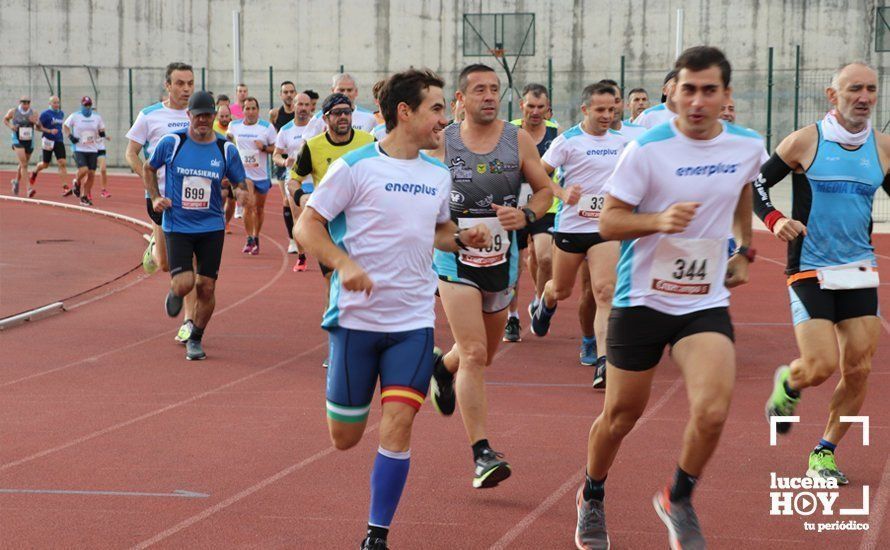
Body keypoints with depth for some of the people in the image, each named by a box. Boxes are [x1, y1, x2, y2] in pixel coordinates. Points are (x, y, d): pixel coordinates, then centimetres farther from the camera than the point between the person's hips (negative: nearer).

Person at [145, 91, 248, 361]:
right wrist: (155, 198, -2)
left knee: (206, 287, 2)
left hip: (212, 228, 2)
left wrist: (241, 192, -17)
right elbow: (148, 169, 11)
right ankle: (175, 293, 25)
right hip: (177, 225, -2)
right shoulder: (171, 143, -5)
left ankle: (195, 339, 22)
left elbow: (239, 184, 7)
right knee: (184, 283, -14)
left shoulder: (226, 150, -1)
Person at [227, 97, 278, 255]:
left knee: (259, 208, 11)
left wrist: (264, 147, -20)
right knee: (248, 205, -17)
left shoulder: (267, 127, -4)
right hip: (244, 172, 0)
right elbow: (228, 138, 22)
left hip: (262, 173, 0)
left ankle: (256, 238, 28)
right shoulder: (234, 126, 2)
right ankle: (249, 240, -10)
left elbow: (275, 148, -2)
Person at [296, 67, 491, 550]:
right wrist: (344, 263, -24)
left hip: (414, 322, 3)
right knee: (344, 439, 6)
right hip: (357, 316, -3)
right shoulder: (355, 167, -7)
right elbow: (306, 225, -7)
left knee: (396, 428, -12)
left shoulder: (438, 175, 9)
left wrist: (462, 237, 2)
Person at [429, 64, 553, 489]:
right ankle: (482, 454, -16)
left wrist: (527, 215, -15)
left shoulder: (518, 140, -1)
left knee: (485, 354, 20)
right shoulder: (442, 143, -5)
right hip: (456, 260, -3)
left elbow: (545, 190, 5)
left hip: (502, 261, 4)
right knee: (474, 354, -16)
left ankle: (442, 366, 56)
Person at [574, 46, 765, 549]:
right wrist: (660, 220, -27)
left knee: (712, 412, -18)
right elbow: (608, 223, -11)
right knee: (621, 416, 9)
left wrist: (745, 250, 26)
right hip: (642, 299, -2)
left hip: (707, 303, 2)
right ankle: (592, 499, 38)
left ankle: (679, 500, 10)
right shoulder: (647, 149, -13)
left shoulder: (748, 146, -1)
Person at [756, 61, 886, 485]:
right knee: (821, 366, -13)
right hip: (810, 271, -4)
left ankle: (824, 455, 15)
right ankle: (787, 384, 24)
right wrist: (774, 219, -16)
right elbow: (756, 182, 2)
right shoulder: (805, 141, -6)